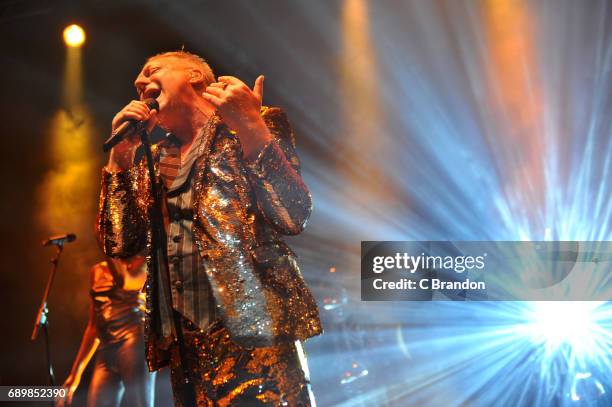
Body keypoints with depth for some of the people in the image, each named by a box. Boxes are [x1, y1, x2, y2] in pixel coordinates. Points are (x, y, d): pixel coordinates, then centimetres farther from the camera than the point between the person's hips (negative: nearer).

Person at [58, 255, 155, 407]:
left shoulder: (139, 263, 8)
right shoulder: (98, 270, 22)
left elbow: (129, 283, -16)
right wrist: (75, 373, 19)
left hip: (134, 342, -6)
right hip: (106, 351, 6)